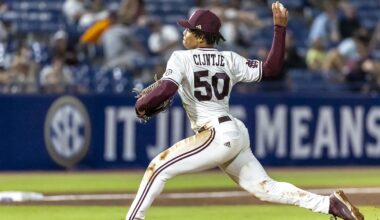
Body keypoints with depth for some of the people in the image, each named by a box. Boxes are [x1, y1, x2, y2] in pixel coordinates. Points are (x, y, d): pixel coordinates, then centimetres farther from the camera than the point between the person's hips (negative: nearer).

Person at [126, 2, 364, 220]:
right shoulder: (230, 60, 11)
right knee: (265, 187, 10)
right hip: (237, 134, 8)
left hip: (217, 135, -8)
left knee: (158, 167, -4)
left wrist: (141, 105, -2)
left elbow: (165, 90, -20)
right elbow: (271, 68, 8)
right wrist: (280, 28, 14)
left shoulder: (181, 58, -6)